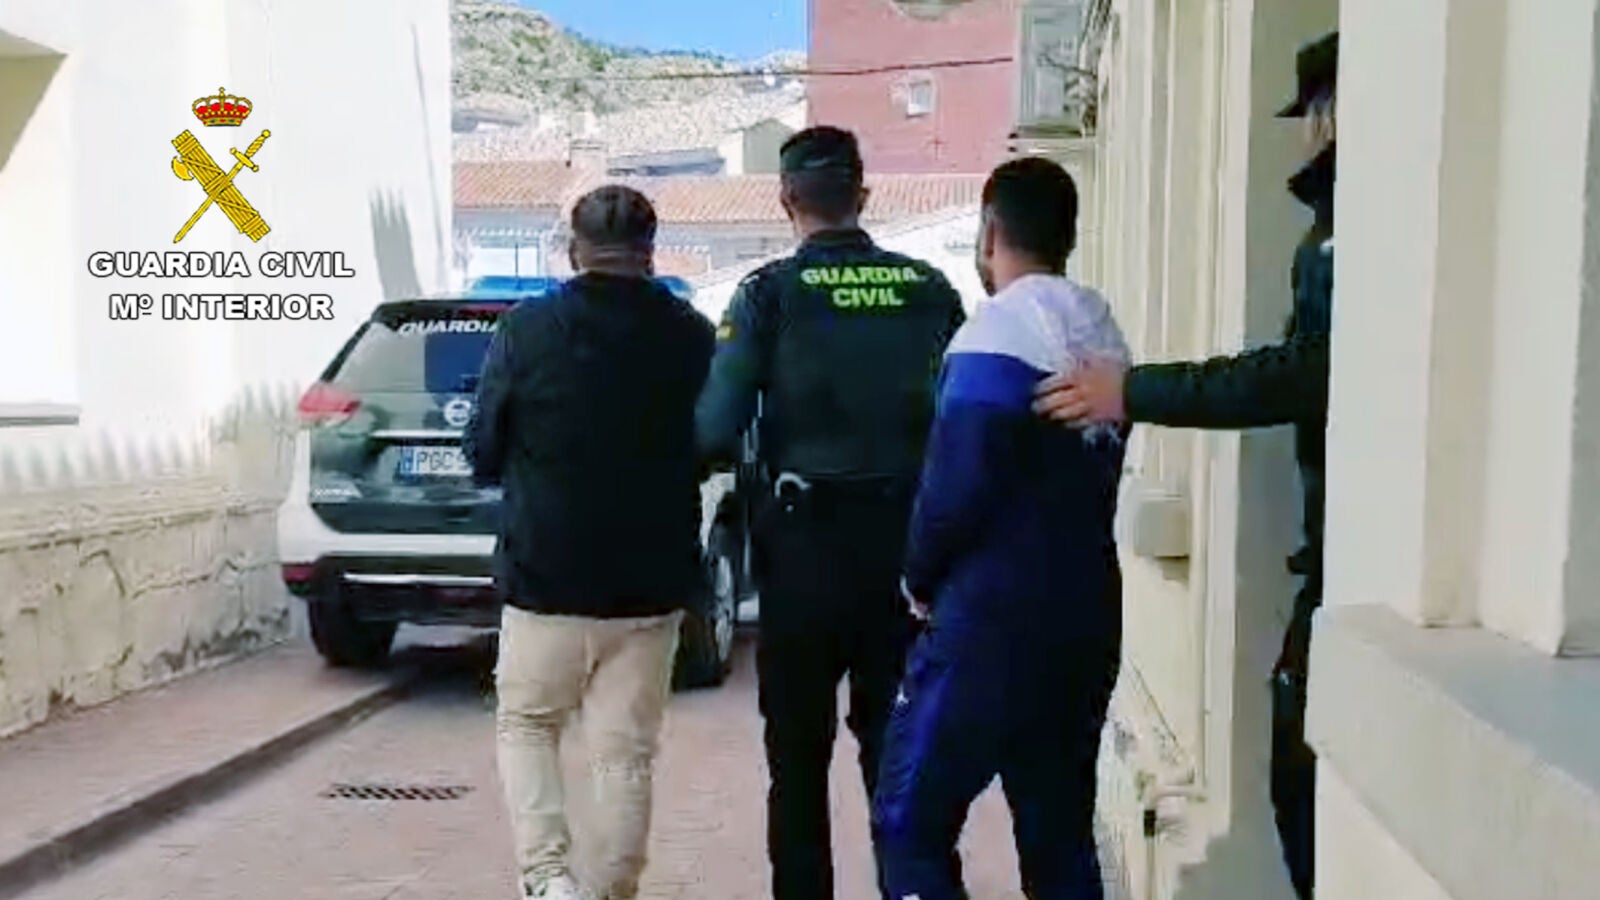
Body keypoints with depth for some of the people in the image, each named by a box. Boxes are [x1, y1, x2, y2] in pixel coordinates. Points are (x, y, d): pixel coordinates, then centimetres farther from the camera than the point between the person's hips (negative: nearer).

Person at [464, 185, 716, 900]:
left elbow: (484, 453, -1)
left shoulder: (526, 330, -9)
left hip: (545, 573, -1)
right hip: (649, 583, 1)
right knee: (626, 753, 11)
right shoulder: (692, 337, -6)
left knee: (526, 726, 17)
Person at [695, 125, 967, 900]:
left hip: (808, 538, -3)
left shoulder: (771, 293, -7)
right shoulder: (931, 291, 1)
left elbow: (716, 432, -14)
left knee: (798, 755, 11)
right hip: (906, 537, 3)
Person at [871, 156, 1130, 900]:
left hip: (994, 619, -8)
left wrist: (921, 578, -2)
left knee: (910, 818, 0)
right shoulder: (1105, 338, 10)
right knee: (1059, 831, 14)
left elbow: (957, 485, -18)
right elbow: (1088, 476, 12)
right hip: (1084, 614, 8)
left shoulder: (997, 336, -13)